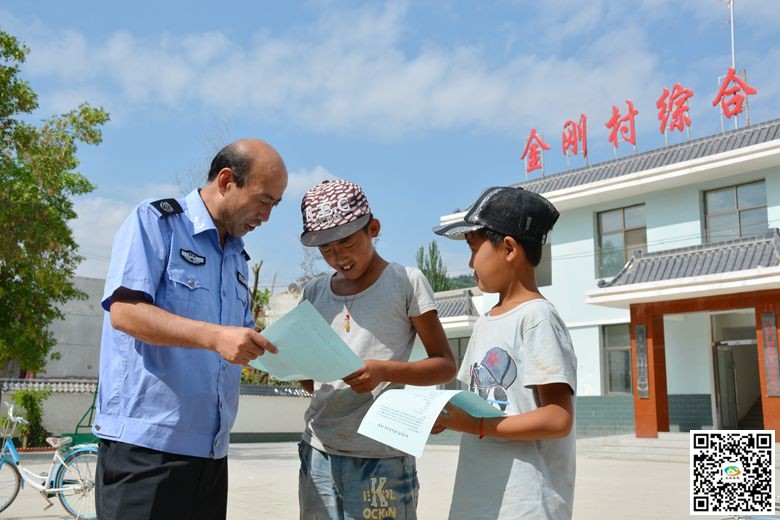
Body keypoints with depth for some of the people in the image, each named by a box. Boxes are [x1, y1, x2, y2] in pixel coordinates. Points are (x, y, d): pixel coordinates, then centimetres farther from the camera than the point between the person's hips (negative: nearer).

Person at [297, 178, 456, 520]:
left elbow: (445, 365, -2)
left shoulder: (406, 282, -2)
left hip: (381, 455, -4)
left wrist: (384, 370, -18)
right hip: (318, 451, 5)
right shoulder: (314, 292, 11)